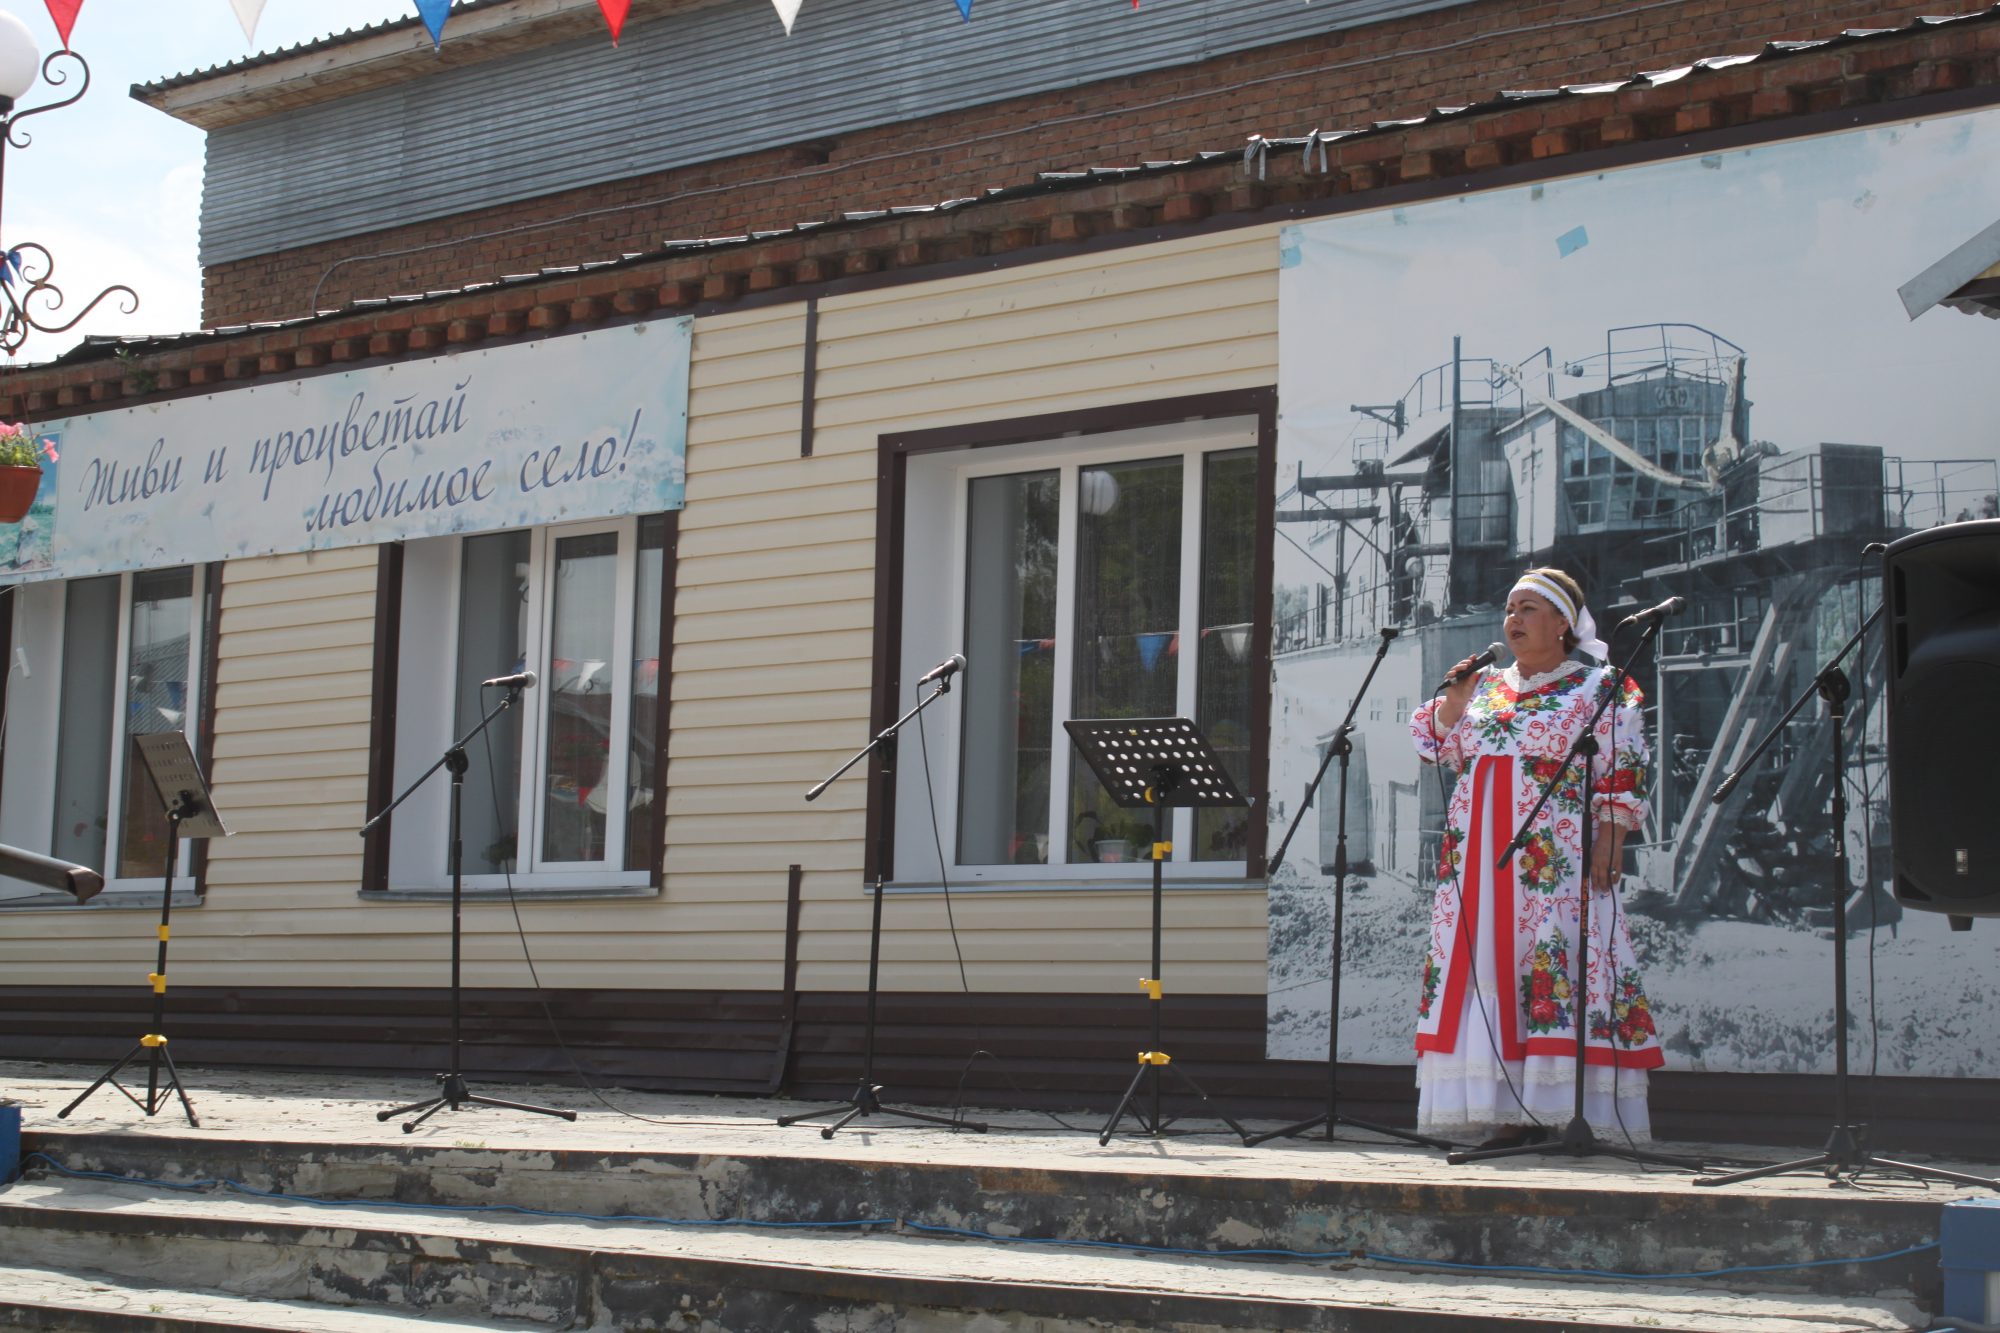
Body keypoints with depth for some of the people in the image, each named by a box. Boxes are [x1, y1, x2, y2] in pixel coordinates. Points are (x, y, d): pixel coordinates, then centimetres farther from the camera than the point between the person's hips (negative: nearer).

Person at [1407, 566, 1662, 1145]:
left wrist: (1607, 846, -13)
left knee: (1560, 968, -12)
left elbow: (1623, 774, -3)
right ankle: (1512, 1116, 2)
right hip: (1479, 863, 6)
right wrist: (1455, 699, 3)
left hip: (1558, 864, -5)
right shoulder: (1487, 688, 19)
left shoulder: (1597, 688, 3)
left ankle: (1569, 1116, -12)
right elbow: (1436, 746, 18)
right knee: (1488, 971, 0)